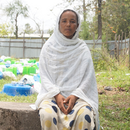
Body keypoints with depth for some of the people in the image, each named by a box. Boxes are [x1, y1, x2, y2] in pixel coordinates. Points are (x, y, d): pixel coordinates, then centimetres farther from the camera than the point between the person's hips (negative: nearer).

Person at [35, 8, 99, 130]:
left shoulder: (82, 49, 7)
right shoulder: (48, 47, 7)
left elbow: (88, 77, 2)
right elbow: (44, 76, 3)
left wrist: (75, 95, -14)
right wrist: (56, 95, -13)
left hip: (77, 94, 0)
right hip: (52, 92, 0)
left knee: (85, 115, -33)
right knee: (47, 114, -33)